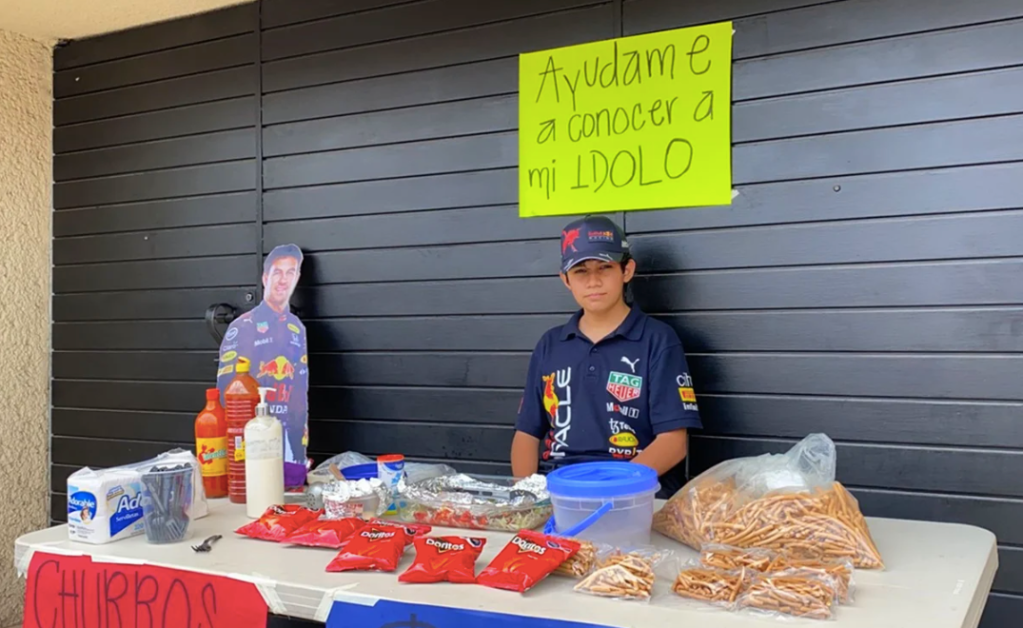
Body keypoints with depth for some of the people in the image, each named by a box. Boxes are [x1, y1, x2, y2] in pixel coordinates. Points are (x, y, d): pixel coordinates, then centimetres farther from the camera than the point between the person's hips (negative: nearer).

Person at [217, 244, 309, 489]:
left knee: (292, 486, 5)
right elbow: (226, 384, -4)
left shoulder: (297, 329, 11)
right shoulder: (241, 326, -3)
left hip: (289, 431, 4)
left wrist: (302, 434, 10)